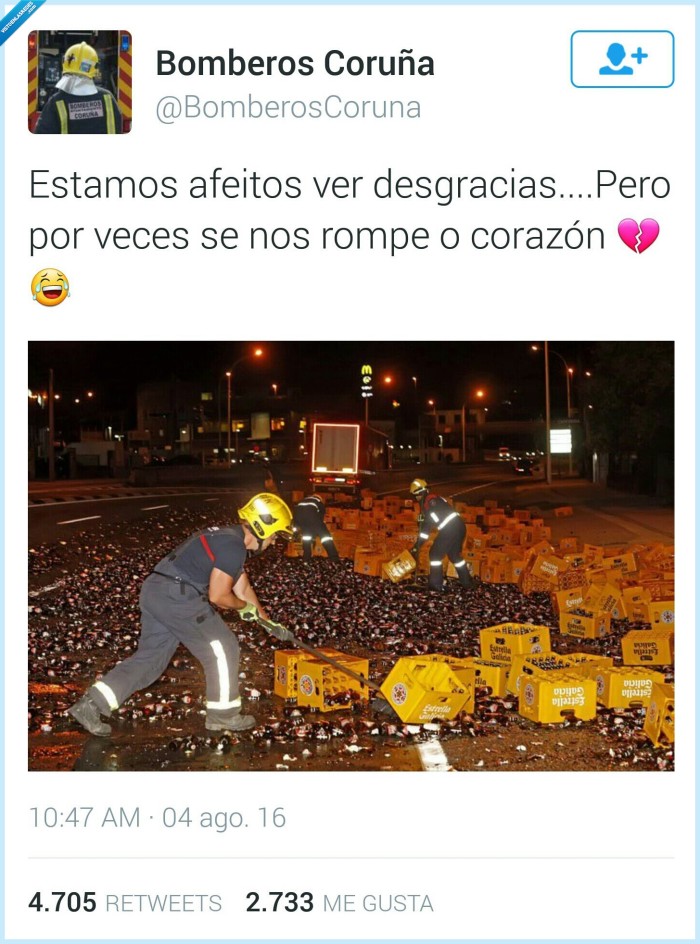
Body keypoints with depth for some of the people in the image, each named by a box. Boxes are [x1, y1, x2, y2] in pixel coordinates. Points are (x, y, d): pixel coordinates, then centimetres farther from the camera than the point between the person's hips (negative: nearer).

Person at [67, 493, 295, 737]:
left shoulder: (229, 539, 21)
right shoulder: (233, 547, -12)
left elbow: (243, 588, 30)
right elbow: (217, 596, -13)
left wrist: (270, 623, 34)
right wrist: (245, 607, 6)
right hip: (177, 596, -10)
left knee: (150, 657, 13)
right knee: (222, 649, 3)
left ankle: (91, 704, 9)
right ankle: (223, 715, 14)